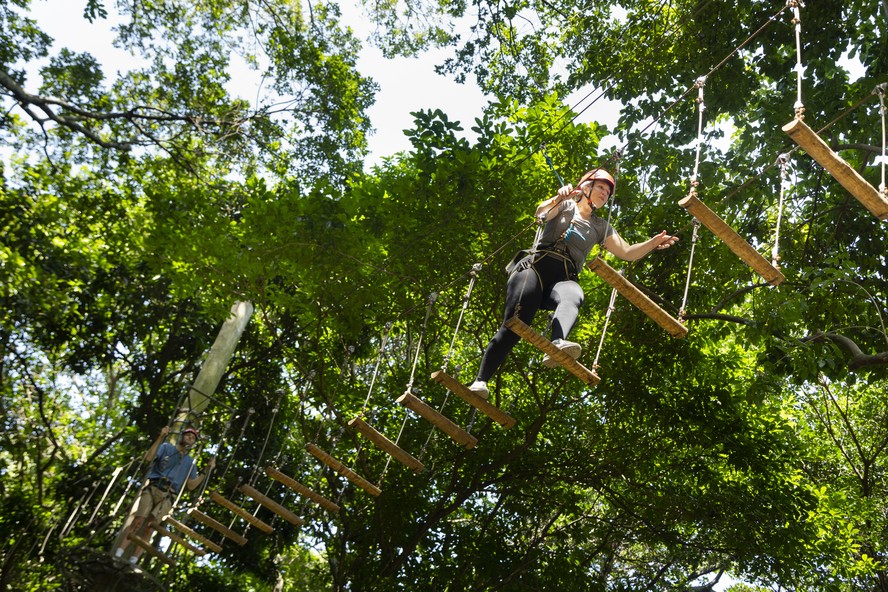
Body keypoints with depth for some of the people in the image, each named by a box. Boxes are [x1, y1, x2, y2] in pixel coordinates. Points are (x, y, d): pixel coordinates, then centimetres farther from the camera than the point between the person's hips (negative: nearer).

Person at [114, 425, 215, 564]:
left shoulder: (190, 462, 24)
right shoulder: (166, 447, 16)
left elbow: (190, 486, 18)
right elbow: (148, 458, -2)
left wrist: (207, 470, 12)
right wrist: (161, 437, -5)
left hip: (168, 496, 2)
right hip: (152, 488, -2)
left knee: (149, 528, -11)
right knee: (137, 521, -17)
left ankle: (132, 561, -14)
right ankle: (117, 555, -17)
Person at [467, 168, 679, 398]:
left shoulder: (601, 227, 27)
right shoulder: (565, 206, 17)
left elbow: (628, 252, 23)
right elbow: (541, 213, -4)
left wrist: (652, 243, 5)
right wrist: (558, 198, -25)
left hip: (564, 279, 2)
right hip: (537, 266, -2)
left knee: (573, 296, -36)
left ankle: (558, 344, -65)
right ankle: (480, 380, -17)